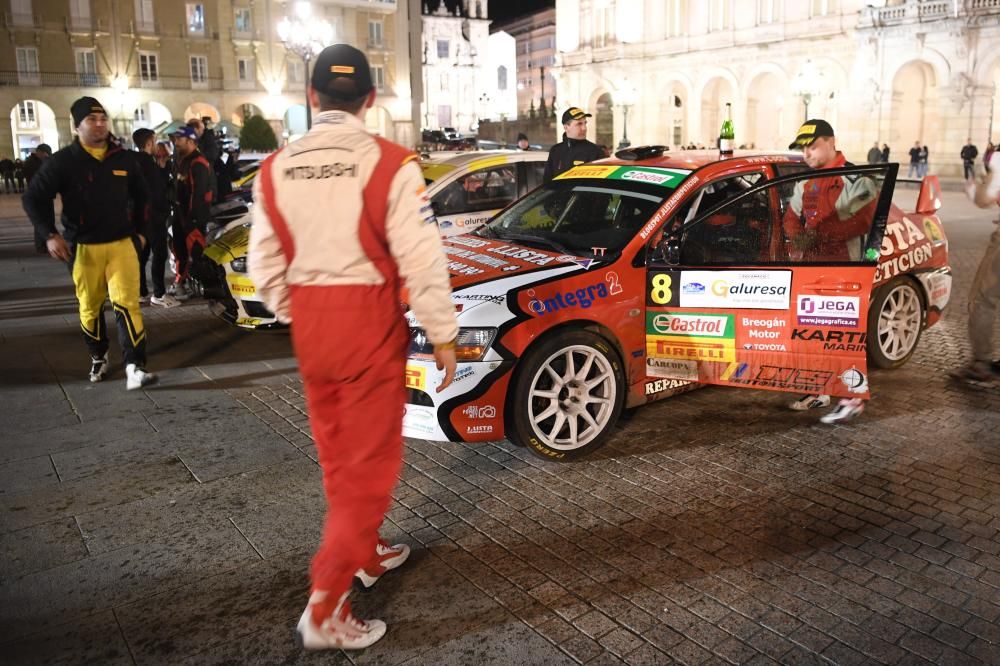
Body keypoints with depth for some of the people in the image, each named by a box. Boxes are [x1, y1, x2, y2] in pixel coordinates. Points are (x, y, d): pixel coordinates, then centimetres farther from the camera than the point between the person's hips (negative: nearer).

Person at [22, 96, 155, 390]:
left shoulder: (124, 158, 5)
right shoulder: (63, 161, -4)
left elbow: (140, 197, 18)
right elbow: (33, 198, -2)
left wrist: (141, 231, 13)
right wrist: (50, 234, -13)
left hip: (122, 243, 1)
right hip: (83, 247, 0)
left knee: (127, 304, -10)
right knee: (90, 307, 11)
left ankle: (134, 367, -14)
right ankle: (98, 358, 31)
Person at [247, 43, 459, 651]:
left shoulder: (277, 168, 3)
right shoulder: (389, 164, -12)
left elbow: (266, 265, 7)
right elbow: (422, 260, -14)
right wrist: (443, 334, -5)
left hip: (309, 320, 6)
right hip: (368, 319, -5)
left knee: (338, 452, 20)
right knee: (371, 459, 3)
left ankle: (367, 553, 39)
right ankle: (327, 607, 2)